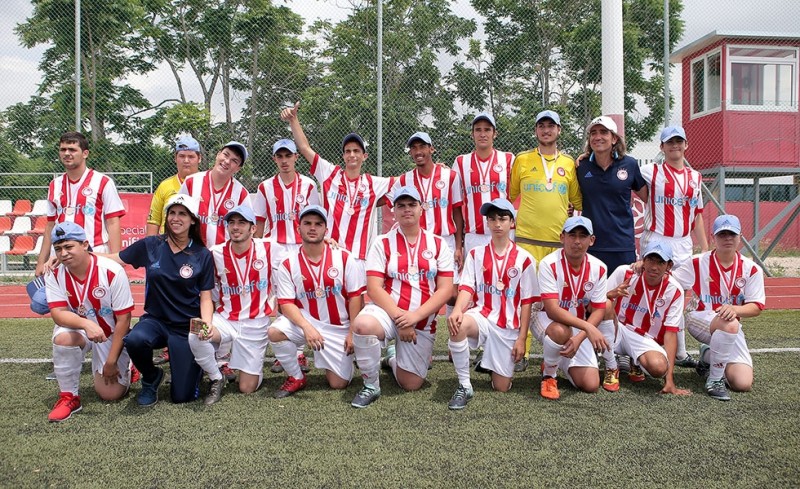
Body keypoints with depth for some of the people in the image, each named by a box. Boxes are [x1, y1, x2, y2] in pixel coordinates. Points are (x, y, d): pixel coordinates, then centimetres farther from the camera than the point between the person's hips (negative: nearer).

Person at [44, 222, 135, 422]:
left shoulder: (112, 272, -25)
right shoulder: (54, 275, -13)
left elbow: (123, 319, -19)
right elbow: (58, 314, -21)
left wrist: (111, 361, -16)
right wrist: (86, 323, -43)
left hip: (112, 334, -2)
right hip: (78, 329, 2)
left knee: (111, 393, -5)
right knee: (63, 337, -34)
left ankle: (123, 367, 30)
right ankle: (69, 397, -13)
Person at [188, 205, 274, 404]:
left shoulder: (267, 249, -8)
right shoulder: (216, 253, -5)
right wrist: (207, 322, -16)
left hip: (256, 323, -1)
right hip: (225, 319, 1)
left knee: (247, 388, -1)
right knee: (196, 336, -32)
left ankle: (256, 365, 36)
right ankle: (217, 379, -3)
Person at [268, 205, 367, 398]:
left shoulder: (345, 258, -6)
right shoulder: (288, 265, -5)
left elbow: (356, 297, -7)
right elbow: (286, 304, -10)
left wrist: (353, 332, -12)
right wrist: (307, 327, -27)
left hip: (338, 329, 0)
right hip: (306, 322, 1)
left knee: (338, 384, -4)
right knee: (275, 331, -29)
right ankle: (296, 377, -3)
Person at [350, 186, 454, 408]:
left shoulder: (438, 244, 4)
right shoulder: (382, 243, 1)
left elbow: (445, 290, -3)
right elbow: (374, 288, -7)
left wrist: (415, 317, -16)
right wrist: (399, 317, -19)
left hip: (423, 321, 2)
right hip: (387, 312, -2)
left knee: (411, 385, 1)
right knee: (362, 324, -37)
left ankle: (392, 358, 38)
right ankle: (371, 386, -13)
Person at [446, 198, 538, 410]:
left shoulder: (524, 259, 0)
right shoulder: (476, 254, 5)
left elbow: (527, 302, 1)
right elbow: (467, 288, -7)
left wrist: (521, 338, -3)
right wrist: (457, 310, -28)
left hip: (509, 326, 0)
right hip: (482, 316, 0)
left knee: (502, 388, 0)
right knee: (458, 325, -37)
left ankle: (501, 364, 38)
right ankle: (464, 386, -20)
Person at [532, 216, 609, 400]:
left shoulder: (598, 268, -8)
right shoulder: (549, 264, -22)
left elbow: (598, 311, -7)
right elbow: (552, 310, -29)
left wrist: (579, 338, -24)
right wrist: (588, 327, -39)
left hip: (580, 328, 4)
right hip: (547, 320, -4)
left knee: (590, 385, -8)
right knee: (561, 331, -42)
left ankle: (562, 362, 26)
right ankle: (549, 374, -10)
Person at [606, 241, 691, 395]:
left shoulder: (674, 291, -10)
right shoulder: (624, 273, -11)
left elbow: (670, 333, -10)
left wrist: (669, 378, -17)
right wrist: (611, 294, -34)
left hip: (646, 340, 0)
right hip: (616, 332, 0)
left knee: (659, 367, -33)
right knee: (606, 305, -31)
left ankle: (637, 364, 9)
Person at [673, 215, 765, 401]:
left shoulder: (751, 269, -4)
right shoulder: (698, 263, -7)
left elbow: (756, 307, -7)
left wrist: (734, 309, -28)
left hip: (732, 327, 3)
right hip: (698, 320, -3)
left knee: (743, 384, -10)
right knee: (730, 325, -40)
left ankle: (708, 357, 22)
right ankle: (715, 379, -19)